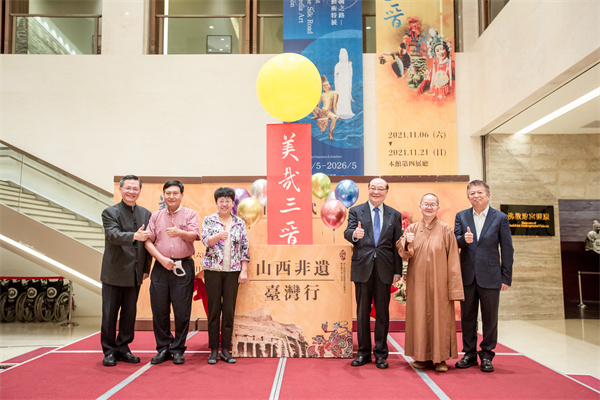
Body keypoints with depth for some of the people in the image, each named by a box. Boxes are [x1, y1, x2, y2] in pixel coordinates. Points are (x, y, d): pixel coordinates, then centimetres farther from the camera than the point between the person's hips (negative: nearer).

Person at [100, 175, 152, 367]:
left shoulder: (146, 214, 8)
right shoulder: (110, 212, -5)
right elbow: (113, 235, -23)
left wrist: (146, 269, 7)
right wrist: (134, 236, -41)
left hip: (135, 274, 4)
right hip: (114, 272, -4)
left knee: (129, 313, 11)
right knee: (110, 314, 4)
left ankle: (123, 349, 24)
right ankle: (109, 351, 18)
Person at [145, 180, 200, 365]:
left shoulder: (190, 214, 6)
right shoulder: (156, 216, 13)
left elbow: (194, 235, -8)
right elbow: (148, 241, 6)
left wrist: (179, 233, -29)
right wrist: (161, 259, -7)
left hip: (183, 267, -2)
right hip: (161, 267, 3)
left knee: (182, 311, 0)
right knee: (159, 310, 5)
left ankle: (178, 350, 13)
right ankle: (163, 349, 18)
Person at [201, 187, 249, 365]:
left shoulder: (240, 223, 7)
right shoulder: (209, 220, 3)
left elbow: (244, 248, 6)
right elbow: (206, 240, -11)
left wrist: (244, 271, 0)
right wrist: (219, 236, -31)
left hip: (233, 271, 1)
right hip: (213, 269, -1)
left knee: (229, 310, 3)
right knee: (214, 309, 3)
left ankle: (225, 349, 14)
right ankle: (214, 350, 14)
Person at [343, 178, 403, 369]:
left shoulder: (394, 215, 9)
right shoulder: (356, 211, 5)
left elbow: (397, 245, 7)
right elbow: (347, 232, -10)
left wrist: (397, 271, 1)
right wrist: (354, 234, -34)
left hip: (384, 268, 1)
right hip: (362, 267, 0)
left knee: (382, 312, 7)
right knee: (362, 311, 8)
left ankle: (381, 354, 18)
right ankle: (363, 352, 20)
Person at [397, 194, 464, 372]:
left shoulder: (446, 230, -2)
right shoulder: (412, 229, 6)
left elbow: (453, 259, -4)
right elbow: (404, 255, 3)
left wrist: (454, 287, -9)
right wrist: (407, 243, -20)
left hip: (438, 282, -2)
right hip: (417, 282, 2)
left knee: (439, 317, 2)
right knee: (418, 317, 6)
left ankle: (440, 358, 14)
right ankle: (422, 356, 18)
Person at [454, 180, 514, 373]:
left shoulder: (500, 218, -1)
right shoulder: (461, 216, 6)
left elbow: (507, 249, -1)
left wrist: (506, 278, -4)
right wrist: (463, 239, -22)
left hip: (490, 277, -2)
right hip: (467, 275, 2)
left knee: (490, 318, 6)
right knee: (467, 317, 10)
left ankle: (486, 355, 20)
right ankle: (469, 354, 23)